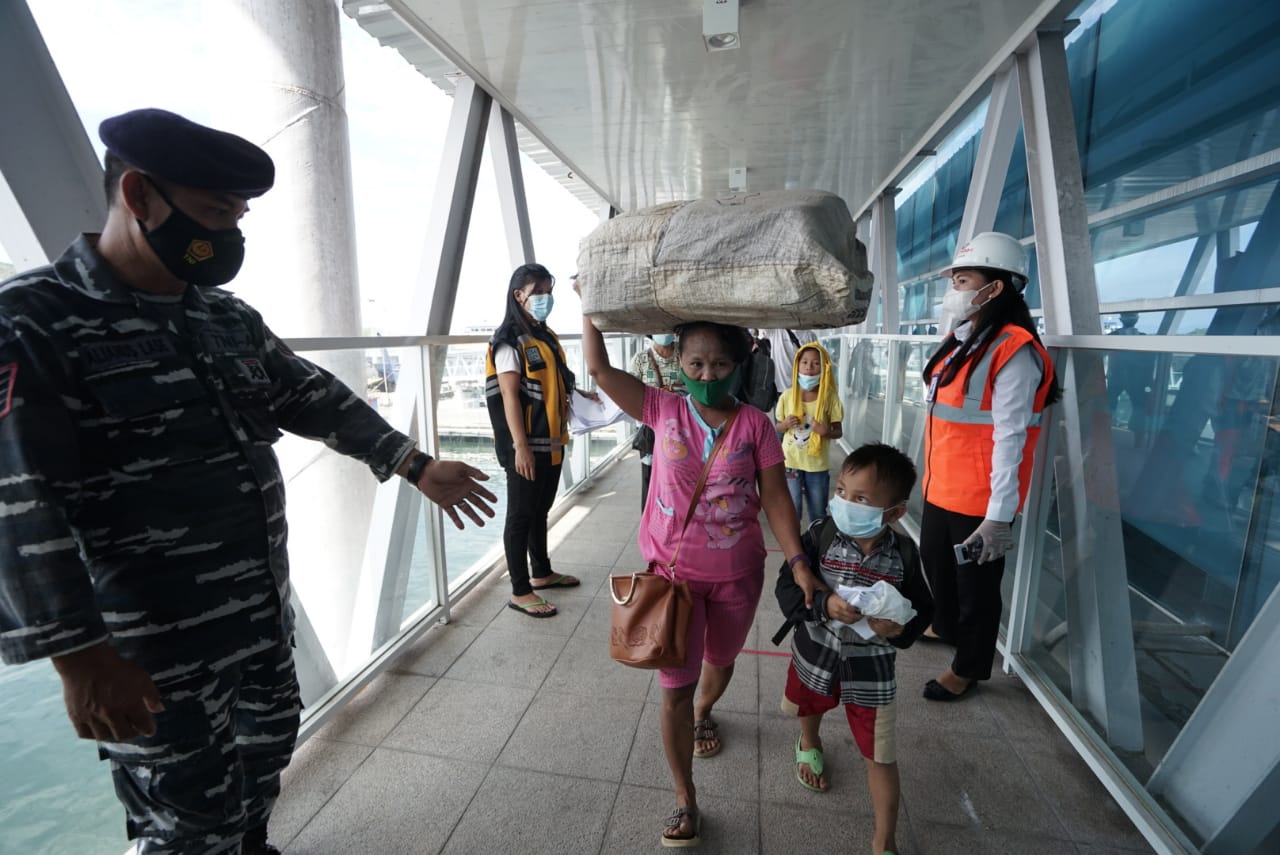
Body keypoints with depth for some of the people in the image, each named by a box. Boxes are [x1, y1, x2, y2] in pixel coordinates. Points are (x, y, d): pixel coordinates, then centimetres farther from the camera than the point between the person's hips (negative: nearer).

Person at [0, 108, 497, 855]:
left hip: (265, 614, 8)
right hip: (157, 648, -7)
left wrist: (418, 466, 6)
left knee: (268, 746, 27)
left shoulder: (232, 319, 6)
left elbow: (315, 398, 10)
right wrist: (81, 658, -23)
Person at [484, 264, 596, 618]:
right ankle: (520, 592, 13)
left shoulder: (546, 336, 13)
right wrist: (520, 447, -22)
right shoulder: (509, 341, -12)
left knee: (540, 511, 19)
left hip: (551, 443, 8)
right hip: (527, 447, -8)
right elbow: (509, 396, -18)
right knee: (521, 515, 2)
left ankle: (542, 573, 35)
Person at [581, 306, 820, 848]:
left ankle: (704, 714, 61)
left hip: (737, 572, 1)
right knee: (675, 687, 4)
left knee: (720, 659, 26)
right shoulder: (663, 410, -9)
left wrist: (798, 560, -15)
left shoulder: (755, 424, -9)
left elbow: (775, 497, -8)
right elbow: (598, 368, -12)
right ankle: (685, 800, 25)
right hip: (674, 569, -1)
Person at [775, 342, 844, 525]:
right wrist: (785, 424, -19)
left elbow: (839, 432, -3)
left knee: (818, 514, 15)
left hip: (817, 464, 0)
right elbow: (777, 427, 4)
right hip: (790, 462, 0)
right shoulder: (787, 396, -7)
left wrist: (826, 432, -25)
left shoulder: (830, 397, -9)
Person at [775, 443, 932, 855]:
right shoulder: (820, 534, -23)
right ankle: (809, 743, 68)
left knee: (881, 756, 9)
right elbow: (787, 587, -22)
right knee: (810, 708, 32)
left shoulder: (903, 553, -19)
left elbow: (922, 609, -7)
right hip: (816, 654, 1)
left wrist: (900, 629, -27)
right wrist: (824, 605, -38)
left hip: (871, 667, -1)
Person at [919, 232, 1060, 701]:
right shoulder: (961, 340, 8)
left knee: (976, 585, 11)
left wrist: (1000, 517, -21)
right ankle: (946, 626, 52)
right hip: (940, 489, 9)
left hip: (978, 501, -9)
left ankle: (968, 667, 33)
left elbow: (1010, 439, -21)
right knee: (936, 564, 26)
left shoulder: (1013, 352, -19)